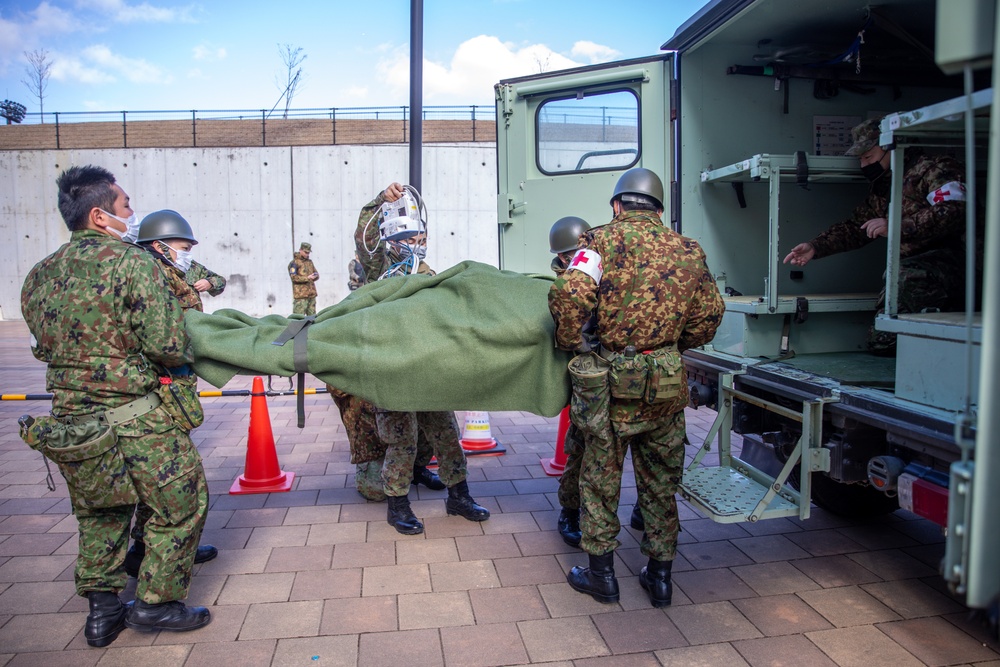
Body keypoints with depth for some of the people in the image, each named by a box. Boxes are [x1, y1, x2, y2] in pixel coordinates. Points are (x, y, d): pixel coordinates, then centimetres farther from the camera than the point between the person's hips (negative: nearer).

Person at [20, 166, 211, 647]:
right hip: (132, 421, -7)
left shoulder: (38, 277, 8)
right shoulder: (131, 263, -14)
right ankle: (157, 602, 18)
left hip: (66, 422, 7)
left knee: (97, 513, 25)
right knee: (181, 503, 11)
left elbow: (44, 347, 15)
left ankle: (101, 608, 31)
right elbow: (168, 346, -20)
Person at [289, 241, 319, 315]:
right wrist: (307, 278, -22)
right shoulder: (294, 263, -4)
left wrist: (315, 276, -5)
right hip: (301, 295, -7)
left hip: (311, 294, 7)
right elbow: (294, 277, -15)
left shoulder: (310, 262, 18)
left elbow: (316, 274, 20)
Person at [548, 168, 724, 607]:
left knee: (600, 478, 12)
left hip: (612, 378, -3)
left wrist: (570, 342, -3)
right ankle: (659, 576, 29)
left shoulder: (602, 240, -5)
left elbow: (569, 294, -19)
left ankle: (601, 574, 24)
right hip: (667, 383, 4)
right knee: (660, 481, 17)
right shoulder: (688, 250, 8)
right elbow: (709, 316, 10)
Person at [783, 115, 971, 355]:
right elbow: (855, 227, 21)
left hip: (953, 257, -8)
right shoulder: (882, 190, 19)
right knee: (880, 342, 0)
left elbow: (953, 211, -24)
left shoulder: (935, 169, -8)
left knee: (906, 275, -40)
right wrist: (815, 247, 6)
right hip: (915, 268, 8)